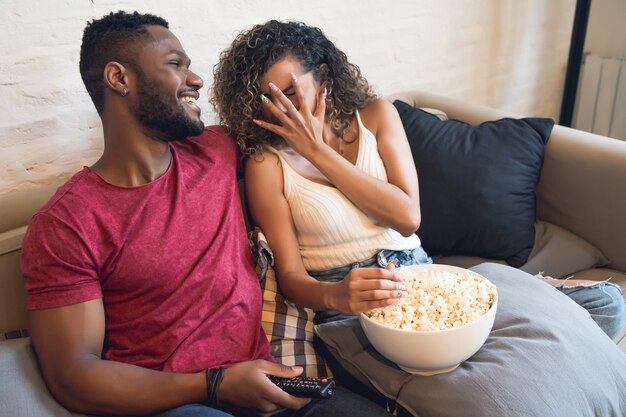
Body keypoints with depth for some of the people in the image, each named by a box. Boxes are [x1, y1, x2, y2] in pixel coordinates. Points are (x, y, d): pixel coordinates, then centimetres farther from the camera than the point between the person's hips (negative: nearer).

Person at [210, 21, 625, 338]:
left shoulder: (376, 115, 5)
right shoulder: (266, 162, -4)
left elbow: (408, 217, -6)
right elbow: (291, 275, -8)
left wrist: (319, 151, -10)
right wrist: (337, 296, -33)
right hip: (341, 305, -2)